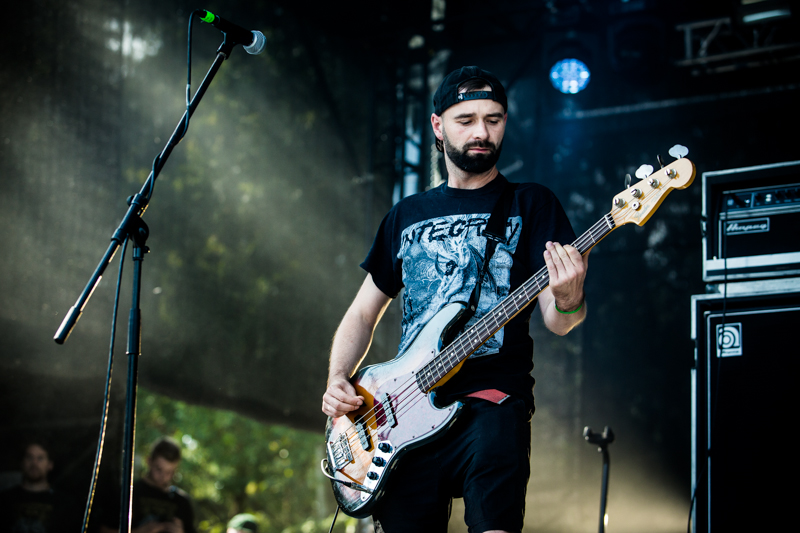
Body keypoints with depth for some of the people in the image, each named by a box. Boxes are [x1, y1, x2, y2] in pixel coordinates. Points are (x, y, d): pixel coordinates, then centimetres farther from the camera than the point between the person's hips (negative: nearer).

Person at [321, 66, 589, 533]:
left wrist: (568, 303, -25)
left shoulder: (531, 204, 8)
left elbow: (557, 321, -1)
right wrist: (338, 381, 7)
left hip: (492, 400, -4)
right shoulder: (406, 216, 20)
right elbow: (364, 313, 25)